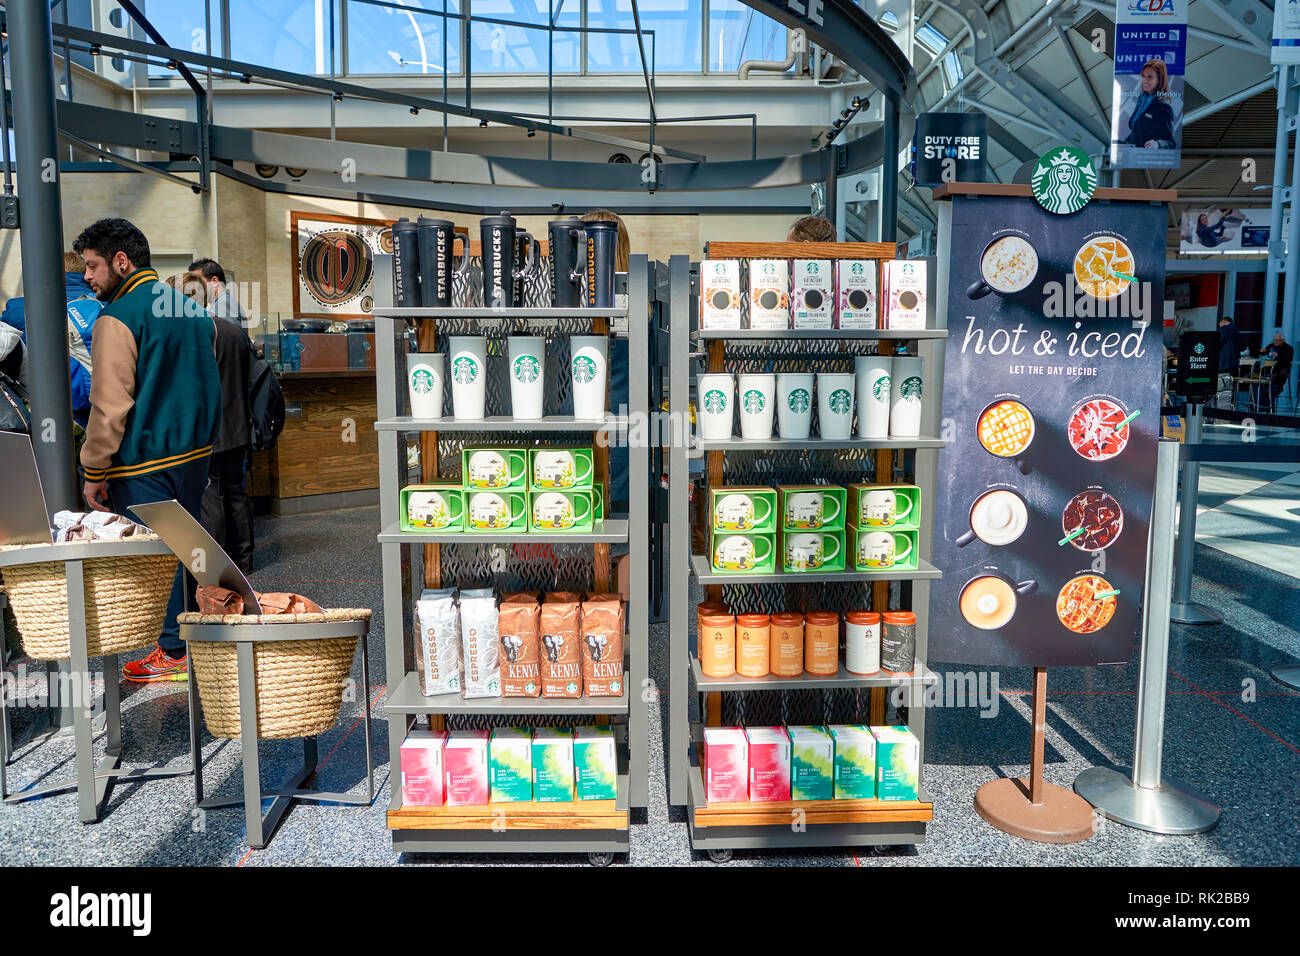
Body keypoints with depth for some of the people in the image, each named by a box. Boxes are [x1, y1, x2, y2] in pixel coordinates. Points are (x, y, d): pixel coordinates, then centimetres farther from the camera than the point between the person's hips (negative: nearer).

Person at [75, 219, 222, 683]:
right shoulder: (194, 310, 10)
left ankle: (173, 652, 8)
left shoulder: (118, 318, -13)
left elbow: (110, 406, -16)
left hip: (144, 461, -8)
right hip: (196, 454, 8)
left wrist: (94, 472, -10)